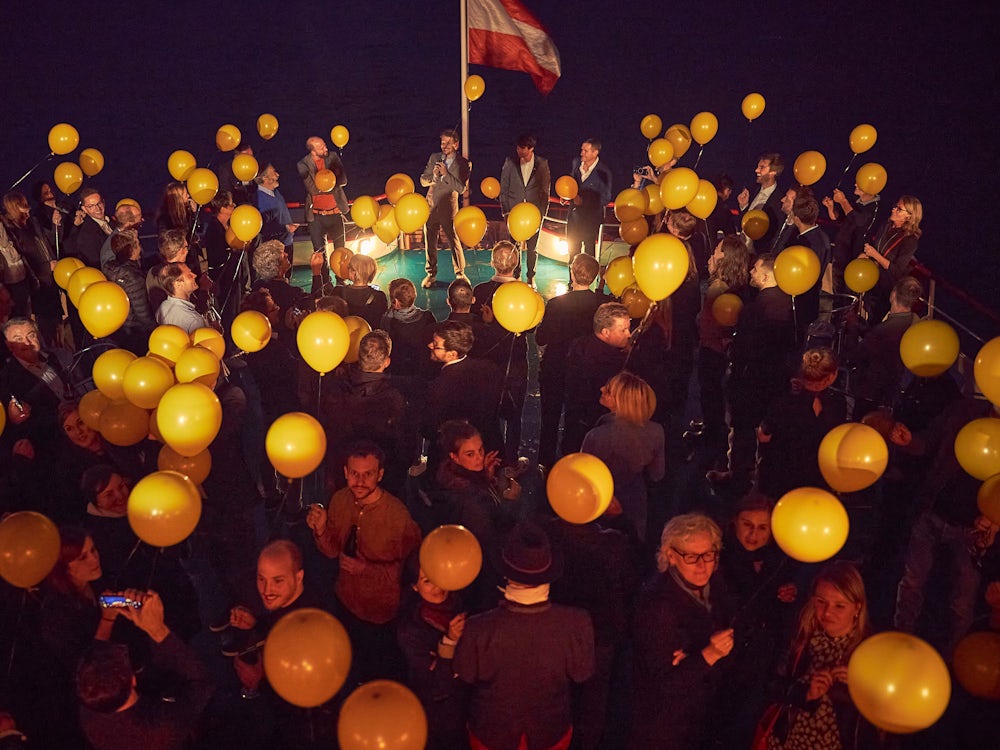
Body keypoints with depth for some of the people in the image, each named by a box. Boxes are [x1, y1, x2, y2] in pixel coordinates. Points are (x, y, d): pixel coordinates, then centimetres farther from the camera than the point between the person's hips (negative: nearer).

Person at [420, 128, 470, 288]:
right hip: (431, 205, 3)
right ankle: (431, 274, 21)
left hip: (448, 208, -3)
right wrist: (433, 175, -14)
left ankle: (460, 273, 15)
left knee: (454, 241, -1)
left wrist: (446, 173, -21)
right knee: (430, 242, 8)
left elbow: (461, 188, -13)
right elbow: (423, 180, 8)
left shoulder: (464, 164, -4)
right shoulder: (434, 157, 6)